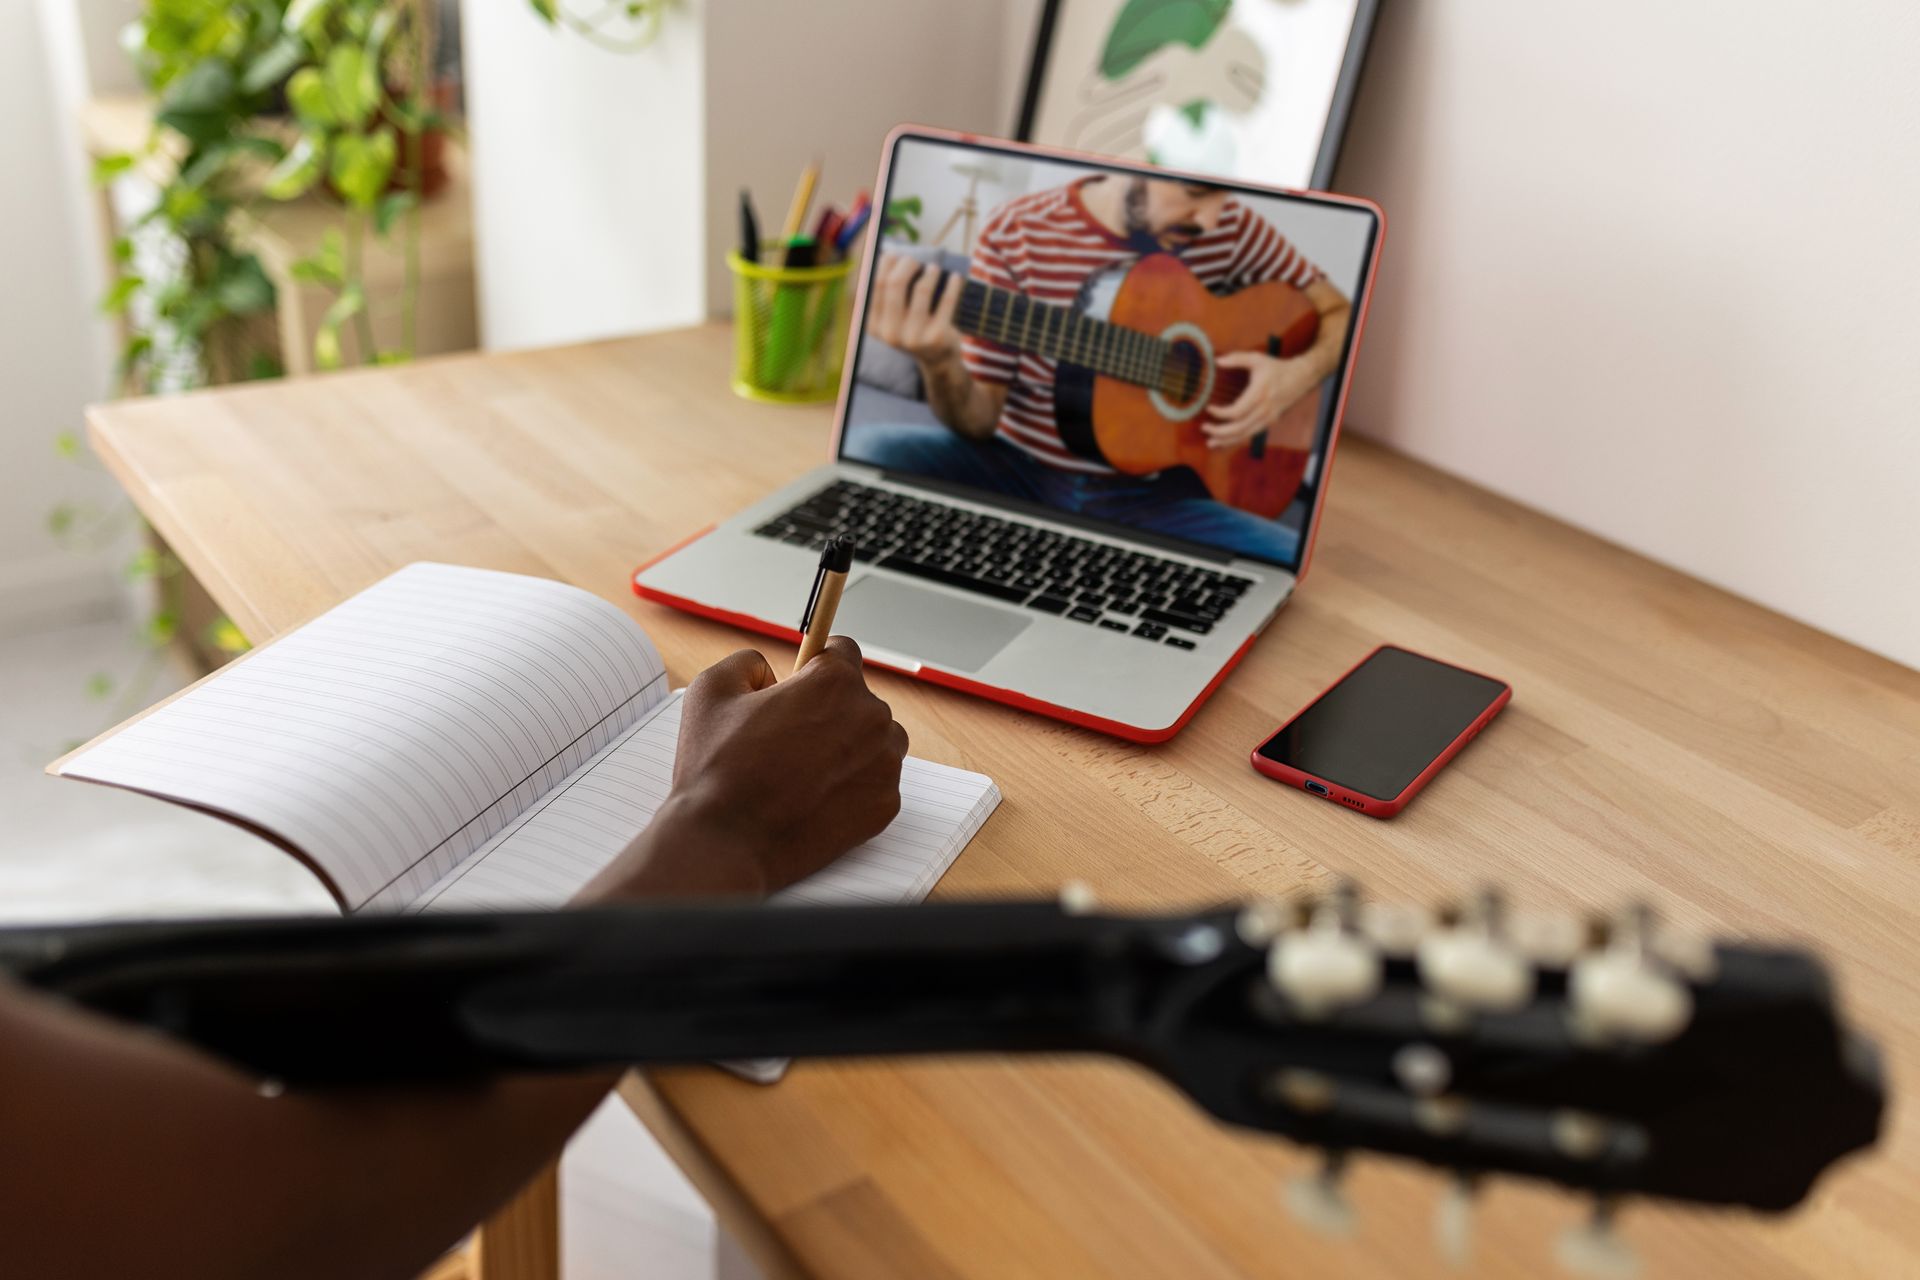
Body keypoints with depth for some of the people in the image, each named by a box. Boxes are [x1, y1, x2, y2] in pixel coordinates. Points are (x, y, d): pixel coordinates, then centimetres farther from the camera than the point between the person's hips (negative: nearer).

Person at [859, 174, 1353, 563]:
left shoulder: (1232, 228, -2)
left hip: (1144, 495, 2)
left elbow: (1338, 311, 13)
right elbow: (980, 421, -7)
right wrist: (940, 364, -29)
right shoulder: (1017, 234, -8)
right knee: (869, 451, -32)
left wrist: (1296, 376, -8)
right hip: (1020, 471, -2)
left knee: (1296, 564, -27)